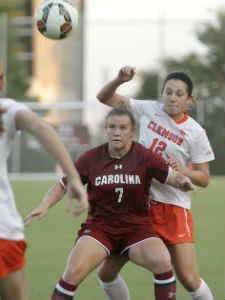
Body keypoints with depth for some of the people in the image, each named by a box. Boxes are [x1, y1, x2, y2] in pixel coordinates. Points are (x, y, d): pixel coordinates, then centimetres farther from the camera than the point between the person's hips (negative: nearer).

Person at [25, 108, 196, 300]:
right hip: (99, 226, 0)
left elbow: (174, 178, -3)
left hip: (137, 228, 0)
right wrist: (45, 206, -11)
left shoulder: (145, 157, -3)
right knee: (74, 271, -25)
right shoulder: (90, 158, -2)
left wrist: (183, 182, -28)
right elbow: (62, 186, 7)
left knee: (162, 262, -27)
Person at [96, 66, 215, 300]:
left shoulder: (195, 133, -6)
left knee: (188, 279, -14)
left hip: (173, 207, -4)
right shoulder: (148, 110, 2)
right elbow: (104, 97, 7)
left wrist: (182, 171, -21)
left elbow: (204, 179, -1)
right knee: (106, 272, 2)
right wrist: (120, 79, -13)